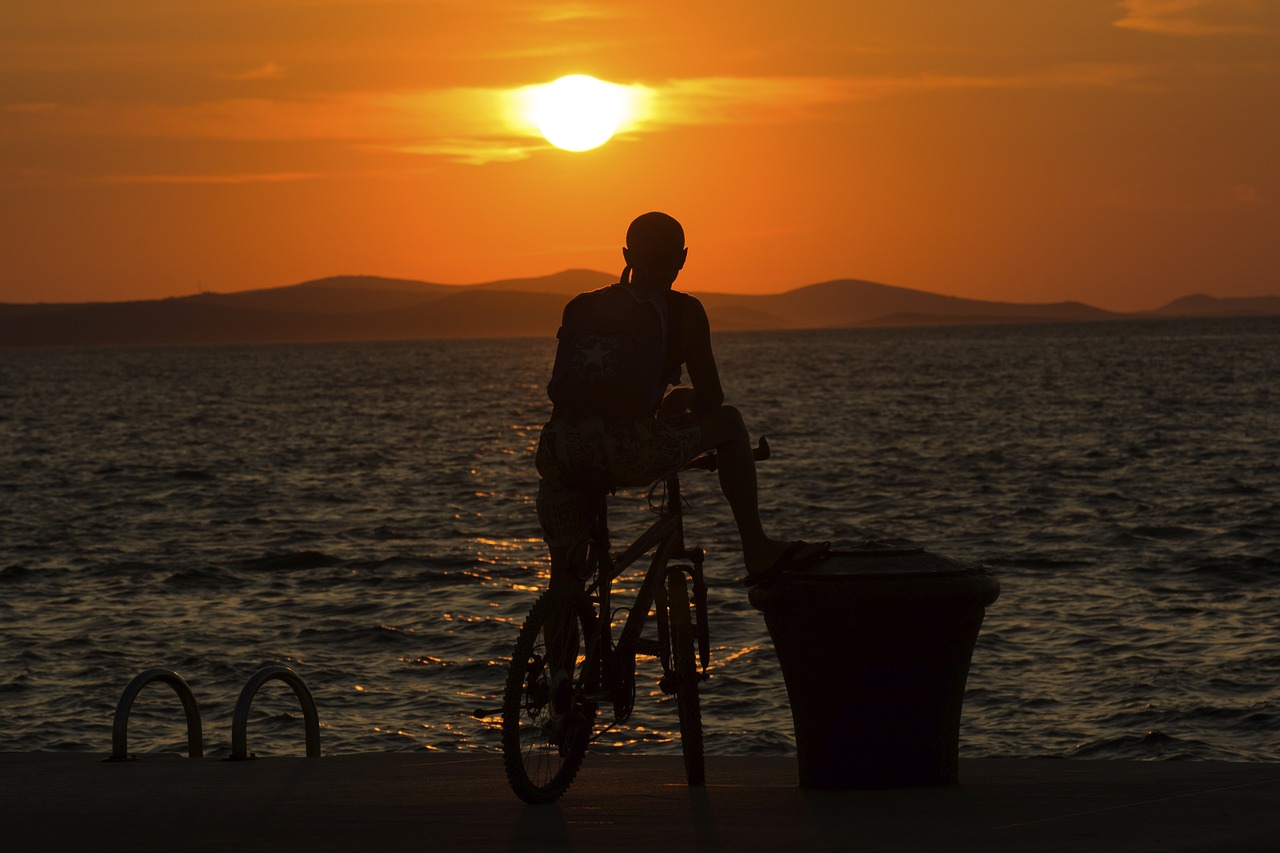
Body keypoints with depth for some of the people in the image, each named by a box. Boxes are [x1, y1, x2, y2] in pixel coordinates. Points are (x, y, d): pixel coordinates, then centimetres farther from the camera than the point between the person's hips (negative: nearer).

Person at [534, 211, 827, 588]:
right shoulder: (683, 311, 9)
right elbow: (711, 400, 9)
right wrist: (680, 396, 30)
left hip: (559, 453, 4)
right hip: (629, 453, -4)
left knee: (564, 570, 24)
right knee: (728, 422, 20)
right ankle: (756, 550, 22)